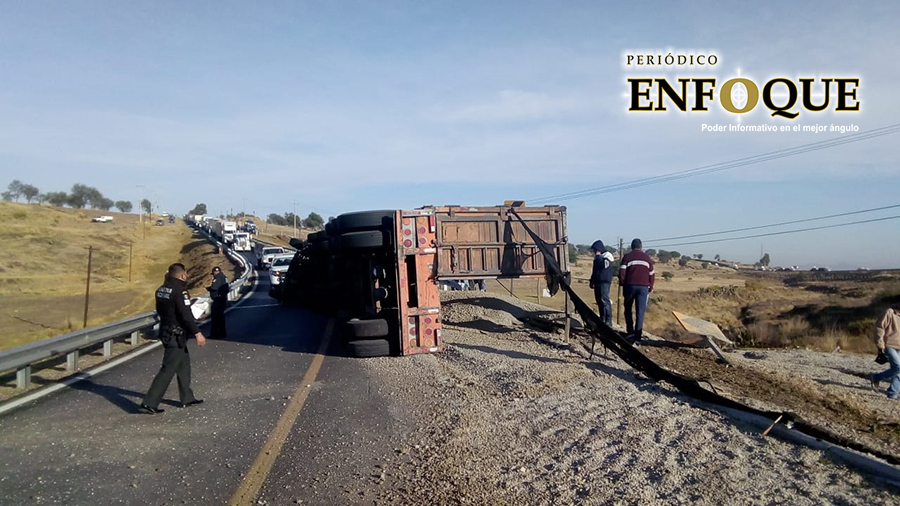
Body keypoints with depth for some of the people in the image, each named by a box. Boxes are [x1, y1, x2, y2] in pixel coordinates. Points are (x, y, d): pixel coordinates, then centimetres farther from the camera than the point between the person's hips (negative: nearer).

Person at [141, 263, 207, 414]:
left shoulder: (161, 289, 8)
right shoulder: (180, 290, -20)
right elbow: (186, 315, -24)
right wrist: (197, 333, -21)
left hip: (166, 332, 10)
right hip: (176, 335, -10)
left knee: (184, 364, 19)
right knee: (168, 369, -5)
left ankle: (187, 398, 27)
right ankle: (149, 404, -4)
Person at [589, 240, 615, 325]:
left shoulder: (607, 256, -5)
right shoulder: (597, 258, 20)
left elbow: (604, 264, -24)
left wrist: (598, 256, -14)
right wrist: (592, 281, 26)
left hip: (604, 282, -9)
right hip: (597, 282, 9)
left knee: (604, 300, -14)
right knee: (599, 301, 9)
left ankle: (608, 320, -14)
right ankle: (602, 319, 14)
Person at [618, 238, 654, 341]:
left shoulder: (627, 257, 1)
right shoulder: (647, 257, 9)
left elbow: (621, 272, -7)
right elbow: (651, 274, 11)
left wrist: (622, 284, 5)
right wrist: (650, 288, 18)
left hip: (630, 285, -1)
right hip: (643, 287, 1)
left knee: (628, 309, 16)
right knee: (640, 312, 0)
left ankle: (630, 331, 15)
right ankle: (637, 335, -4)